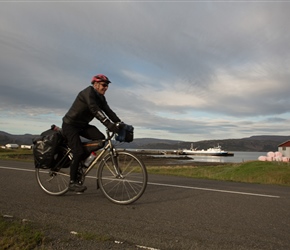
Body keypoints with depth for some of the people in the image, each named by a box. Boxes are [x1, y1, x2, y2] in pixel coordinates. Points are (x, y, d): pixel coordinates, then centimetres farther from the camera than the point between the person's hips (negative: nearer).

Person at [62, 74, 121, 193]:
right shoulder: (88, 92, -22)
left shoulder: (100, 97, 5)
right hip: (70, 125, -8)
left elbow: (108, 111, -2)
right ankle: (73, 182, -3)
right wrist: (110, 125, -45)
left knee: (101, 138, -13)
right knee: (79, 152, -17)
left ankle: (82, 160, 7)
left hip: (82, 125, 8)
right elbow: (95, 111, -36)